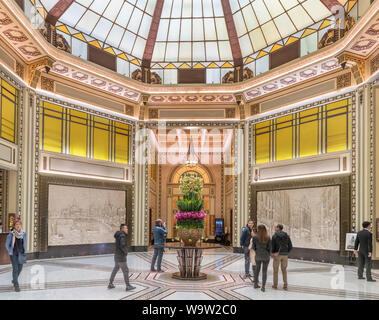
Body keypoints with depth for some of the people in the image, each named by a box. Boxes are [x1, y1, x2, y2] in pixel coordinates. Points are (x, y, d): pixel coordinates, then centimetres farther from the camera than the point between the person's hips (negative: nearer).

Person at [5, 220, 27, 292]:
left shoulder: (23, 233, -2)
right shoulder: (11, 234, -12)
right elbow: (7, 245, 0)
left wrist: (24, 252, 11)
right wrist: (10, 252, 3)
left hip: (21, 253, 4)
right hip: (13, 254, -4)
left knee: (20, 268, 13)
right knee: (15, 269, -10)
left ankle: (14, 280, 39)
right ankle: (16, 285, -4)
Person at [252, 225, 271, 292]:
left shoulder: (255, 237, -9)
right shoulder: (268, 238, -9)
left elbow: (253, 247, -3)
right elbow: (269, 247, -7)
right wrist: (268, 254, 12)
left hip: (258, 256, 1)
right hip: (266, 256, -1)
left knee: (257, 269, 20)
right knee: (264, 271, 7)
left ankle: (255, 284, 28)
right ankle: (263, 287, 3)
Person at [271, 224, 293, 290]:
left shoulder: (274, 236, -7)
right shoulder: (287, 236, 5)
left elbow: (272, 246, -8)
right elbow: (290, 246, 3)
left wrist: (273, 253, 9)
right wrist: (287, 253, 14)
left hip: (277, 255, -3)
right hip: (285, 255, 3)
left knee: (276, 270, 10)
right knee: (284, 270, 13)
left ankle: (275, 285, 14)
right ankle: (285, 285, 9)